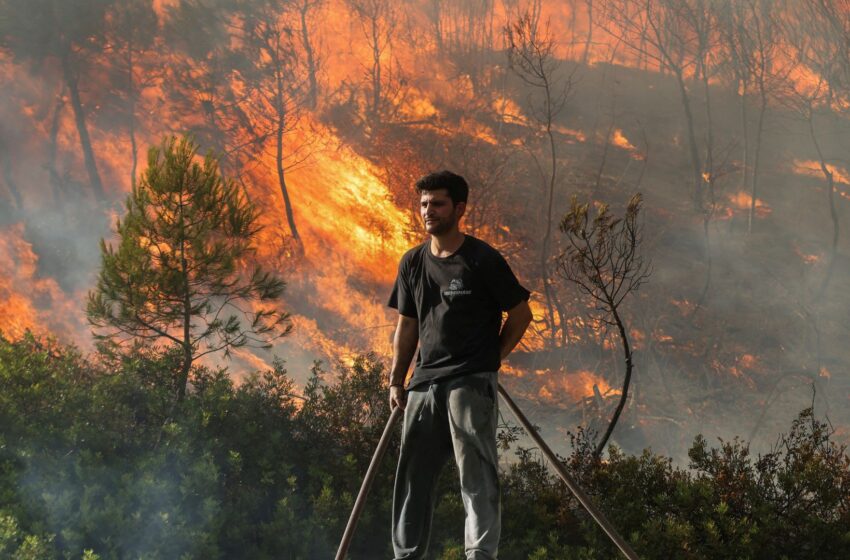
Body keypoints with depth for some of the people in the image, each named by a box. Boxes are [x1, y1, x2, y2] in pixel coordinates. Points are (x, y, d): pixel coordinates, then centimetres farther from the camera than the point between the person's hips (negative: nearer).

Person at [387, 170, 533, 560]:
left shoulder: (483, 260, -4)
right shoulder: (413, 262, 11)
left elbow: (521, 313, 1)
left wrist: (493, 356, 0)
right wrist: (396, 381, 11)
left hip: (472, 382, -6)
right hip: (425, 382, 6)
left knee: (476, 473, -11)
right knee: (413, 475, 7)